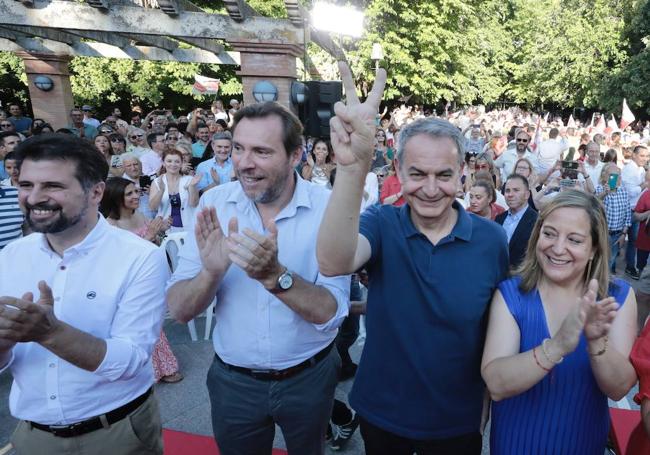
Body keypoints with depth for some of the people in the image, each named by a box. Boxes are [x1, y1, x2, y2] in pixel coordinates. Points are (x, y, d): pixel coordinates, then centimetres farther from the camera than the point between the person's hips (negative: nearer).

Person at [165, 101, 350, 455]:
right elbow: (178, 310, -12)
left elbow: (330, 313, -22)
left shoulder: (327, 208, -18)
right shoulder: (215, 203, -11)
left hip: (308, 379, 0)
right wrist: (211, 271, -33)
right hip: (233, 381, 1)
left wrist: (274, 275, -39)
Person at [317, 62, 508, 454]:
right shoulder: (382, 224, -15)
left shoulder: (491, 239, -12)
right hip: (381, 414, 1)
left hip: (457, 422, 0)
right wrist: (353, 168, -50)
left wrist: (487, 406, 4)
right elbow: (334, 263, -36)